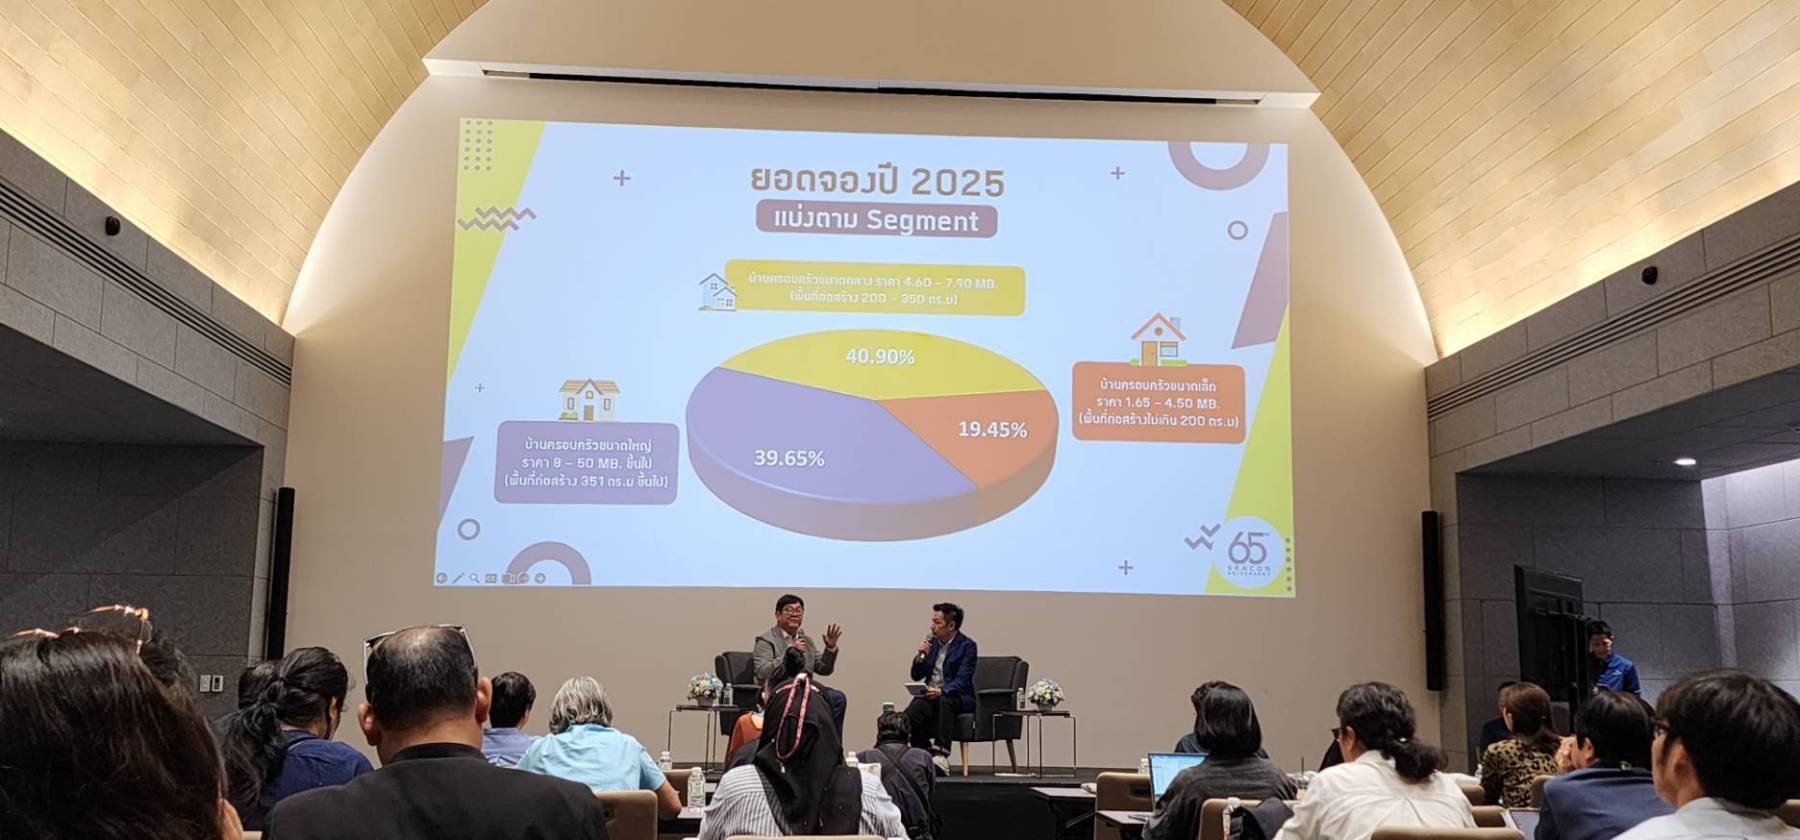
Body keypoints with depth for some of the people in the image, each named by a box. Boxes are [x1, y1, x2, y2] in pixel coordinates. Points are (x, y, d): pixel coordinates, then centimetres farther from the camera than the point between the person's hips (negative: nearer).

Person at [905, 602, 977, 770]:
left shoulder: (967, 646, -4)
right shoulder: (932, 643, 14)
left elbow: (961, 681, -14)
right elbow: (916, 676, 16)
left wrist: (941, 691, -32)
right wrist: (921, 656, -4)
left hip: (957, 696, -4)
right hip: (931, 694, 4)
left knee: (944, 701, -39)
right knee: (911, 714, -27)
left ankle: (941, 755, -41)